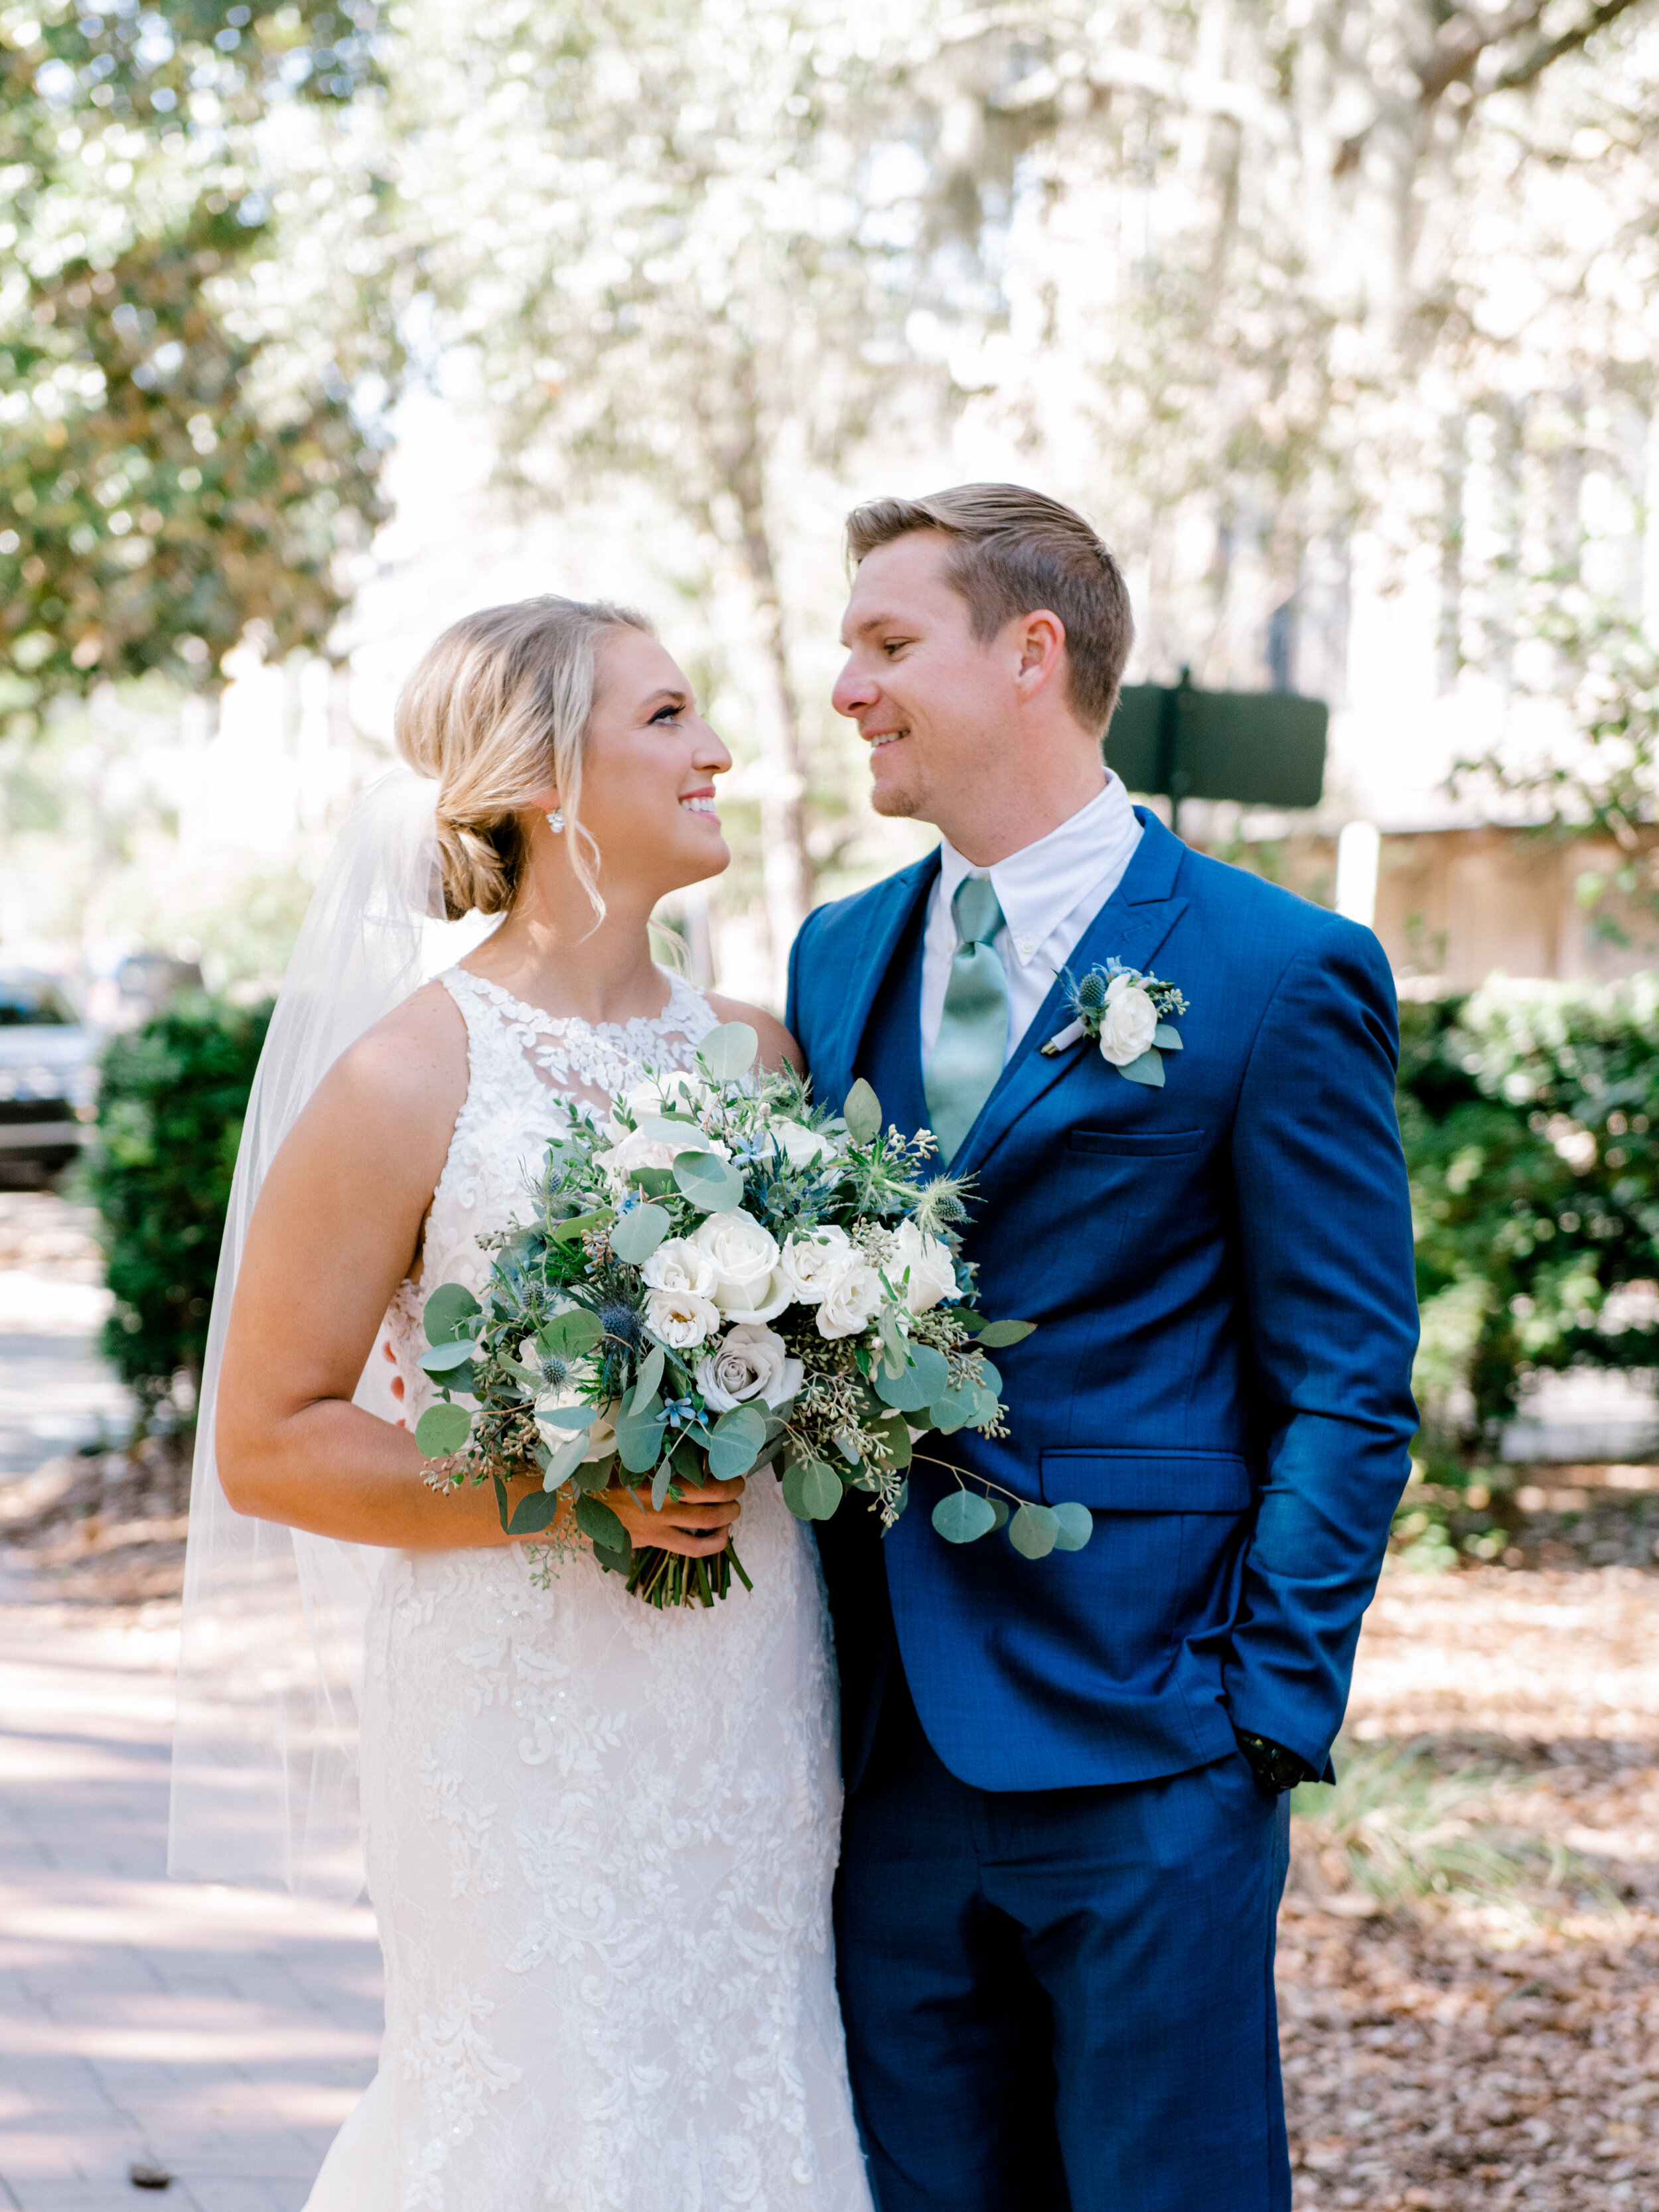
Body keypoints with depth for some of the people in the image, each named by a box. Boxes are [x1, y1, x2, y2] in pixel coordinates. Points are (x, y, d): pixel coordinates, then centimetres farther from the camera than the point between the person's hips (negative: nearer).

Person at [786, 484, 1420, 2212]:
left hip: (1138, 1760, -5)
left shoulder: (1277, 973, -6)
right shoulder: (838, 958, 12)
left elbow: (1346, 1391, -6)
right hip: (889, 1757, 6)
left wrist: (1263, 1714, -11)